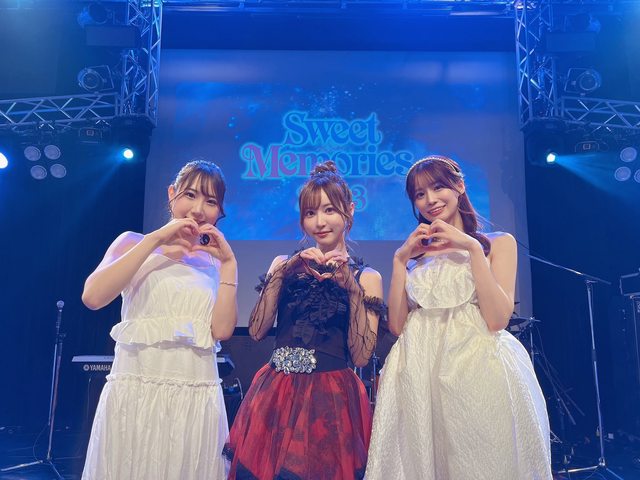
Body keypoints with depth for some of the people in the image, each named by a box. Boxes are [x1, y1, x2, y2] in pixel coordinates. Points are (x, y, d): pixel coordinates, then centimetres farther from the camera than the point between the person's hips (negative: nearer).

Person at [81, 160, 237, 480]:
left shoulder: (214, 263, 7)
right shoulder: (134, 243, 4)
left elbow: (222, 330, -7)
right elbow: (93, 297, -14)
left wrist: (229, 264, -7)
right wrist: (155, 239, -13)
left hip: (197, 400, 2)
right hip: (134, 392, -1)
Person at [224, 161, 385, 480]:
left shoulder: (366, 277, 3)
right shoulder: (285, 264, 10)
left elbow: (360, 356, -7)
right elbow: (256, 331, -2)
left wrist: (352, 288, -15)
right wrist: (282, 273, -10)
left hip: (332, 399, -2)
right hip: (275, 394, 2)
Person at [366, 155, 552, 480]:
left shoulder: (498, 243, 6)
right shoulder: (414, 253, 14)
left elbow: (497, 319, -9)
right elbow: (397, 325, 2)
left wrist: (473, 249, -10)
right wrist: (400, 259, -1)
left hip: (478, 370, -2)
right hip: (419, 375, 3)